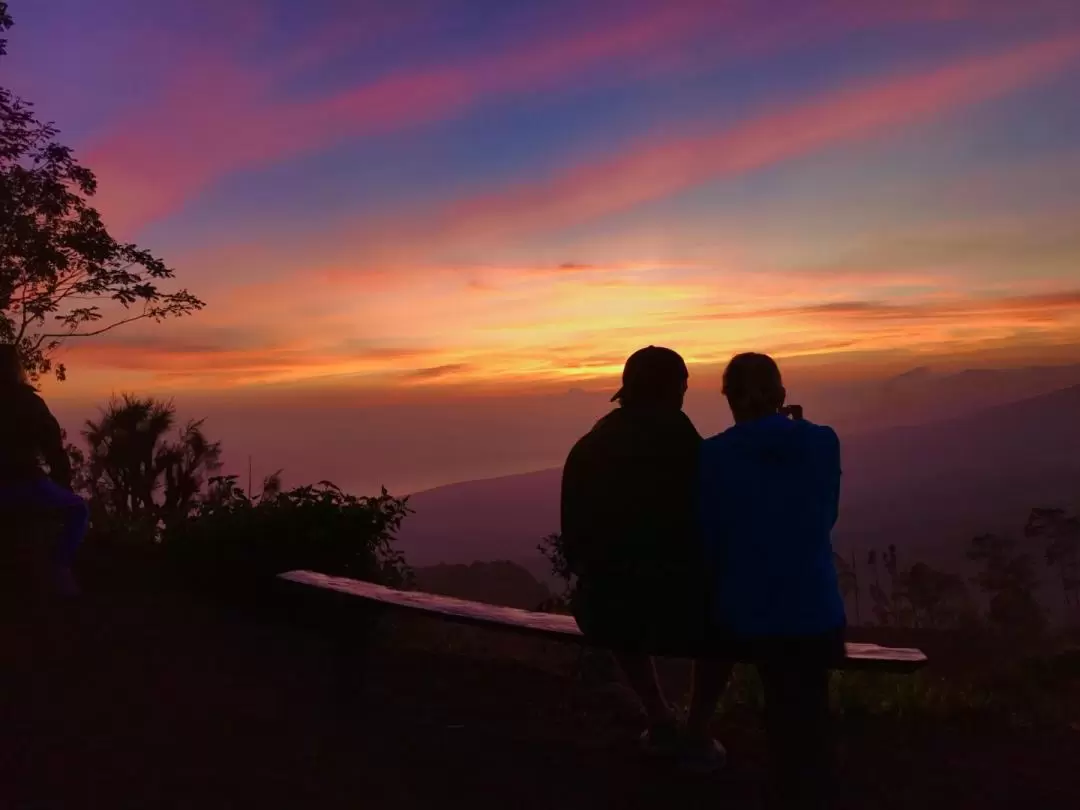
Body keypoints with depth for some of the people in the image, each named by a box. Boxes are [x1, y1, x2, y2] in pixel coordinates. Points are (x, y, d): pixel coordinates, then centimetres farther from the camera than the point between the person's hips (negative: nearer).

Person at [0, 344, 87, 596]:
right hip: (25, 485, -4)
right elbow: (54, 450, -3)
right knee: (77, 509, 16)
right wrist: (64, 485, 10)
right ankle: (61, 567, -2)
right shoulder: (29, 402, -3)